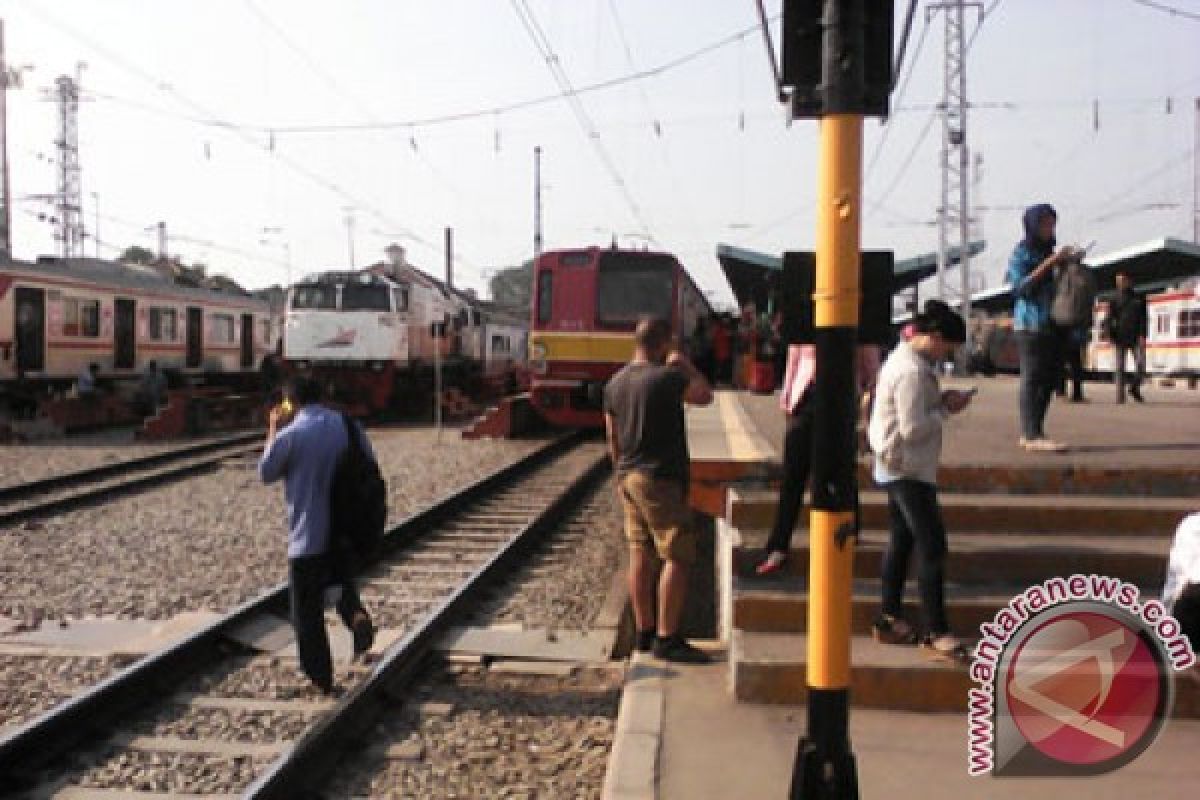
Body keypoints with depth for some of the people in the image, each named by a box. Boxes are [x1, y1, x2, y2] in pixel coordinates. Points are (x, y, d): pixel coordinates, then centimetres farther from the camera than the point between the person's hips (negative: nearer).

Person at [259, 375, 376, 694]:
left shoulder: (289, 435, -13)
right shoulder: (348, 425, 0)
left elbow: (266, 474, 2)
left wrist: (273, 431, 10)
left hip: (308, 536, -4)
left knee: (308, 611, 9)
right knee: (343, 583, 26)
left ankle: (321, 677, 14)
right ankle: (357, 615, -5)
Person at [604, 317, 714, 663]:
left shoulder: (615, 383, 9)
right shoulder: (667, 377, -14)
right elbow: (705, 395, 1)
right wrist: (684, 365, 10)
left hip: (628, 476, 8)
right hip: (660, 479, -8)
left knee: (640, 555, 12)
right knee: (677, 557, -4)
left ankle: (645, 632, 19)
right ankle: (667, 639, -3)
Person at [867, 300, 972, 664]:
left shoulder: (905, 358, 10)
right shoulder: (912, 371, -21)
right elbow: (913, 429, -24)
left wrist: (940, 401, 2)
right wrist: (946, 409, -12)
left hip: (900, 468, 11)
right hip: (908, 468, -11)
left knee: (902, 540, 16)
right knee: (932, 547, -8)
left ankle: (889, 619, 25)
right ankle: (937, 633, -3)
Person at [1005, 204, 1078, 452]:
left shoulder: (1048, 250, 20)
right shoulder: (1022, 252, -3)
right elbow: (1020, 286, -14)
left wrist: (1067, 262, 10)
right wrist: (1049, 263, -17)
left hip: (1051, 324, 8)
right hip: (1031, 323, -8)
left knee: (1049, 378, 6)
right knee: (1032, 378, -10)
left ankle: (1028, 434, 11)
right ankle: (1033, 435, -13)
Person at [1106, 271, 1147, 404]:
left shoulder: (1139, 299, 11)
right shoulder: (1115, 301, 11)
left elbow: (1143, 318, 5)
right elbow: (1109, 320, 7)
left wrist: (1142, 335, -9)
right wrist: (1110, 335, -8)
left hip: (1136, 338, 0)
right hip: (1120, 338, 0)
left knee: (1141, 365, -9)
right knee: (1120, 368, -2)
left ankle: (1135, 387, 14)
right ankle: (1120, 395, 0)